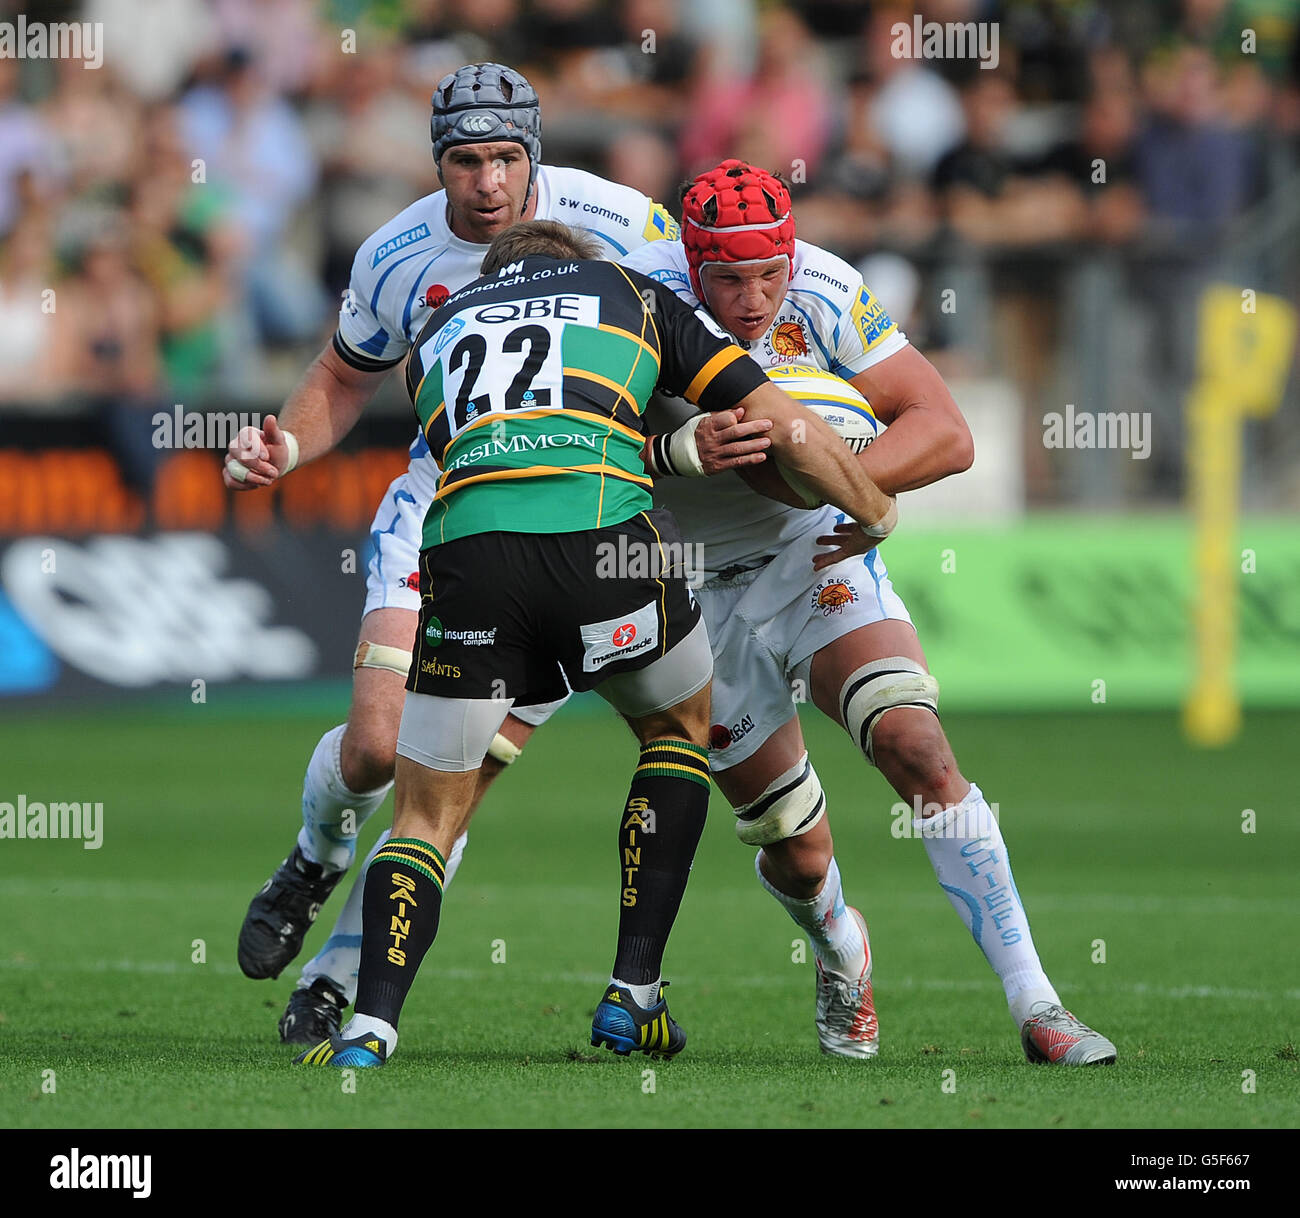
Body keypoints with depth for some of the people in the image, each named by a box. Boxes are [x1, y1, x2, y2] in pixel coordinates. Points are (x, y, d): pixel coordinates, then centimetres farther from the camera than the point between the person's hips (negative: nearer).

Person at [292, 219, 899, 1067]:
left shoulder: (440, 328, 34)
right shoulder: (630, 293, 27)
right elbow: (780, 423, 20)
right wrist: (878, 517, 35)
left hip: (465, 544, 1)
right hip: (604, 532, -1)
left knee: (430, 812, 14)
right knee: (681, 731, 27)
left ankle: (370, 1025, -8)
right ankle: (633, 996, 21)